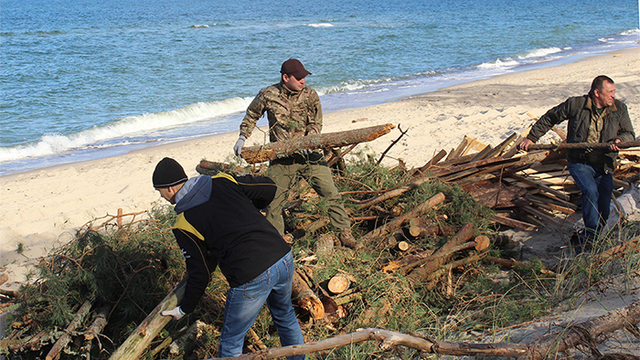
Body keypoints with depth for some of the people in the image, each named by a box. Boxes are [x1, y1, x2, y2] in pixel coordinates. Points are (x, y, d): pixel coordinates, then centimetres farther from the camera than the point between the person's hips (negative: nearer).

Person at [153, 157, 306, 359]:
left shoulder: (183, 224, -2)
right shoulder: (222, 182, 8)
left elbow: (200, 273, 2)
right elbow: (269, 188, 14)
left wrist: (185, 309, 18)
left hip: (252, 278, -6)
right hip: (284, 258, 6)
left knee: (231, 341, 17)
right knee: (285, 316, 33)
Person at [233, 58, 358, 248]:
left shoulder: (309, 95, -3)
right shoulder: (268, 95, -4)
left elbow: (316, 123, -1)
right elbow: (251, 115, 13)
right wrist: (242, 137, -1)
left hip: (309, 154, 0)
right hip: (281, 159, 0)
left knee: (331, 193, -5)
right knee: (273, 203, 5)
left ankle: (344, 232, 11)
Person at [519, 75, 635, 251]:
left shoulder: (619, 108, 2)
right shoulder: (575, 104, -6)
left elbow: (629, 134, 6)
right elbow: (549, 119, 6)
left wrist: (619, 140, -18)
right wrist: (531, 138, 7)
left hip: (604, 165, 3)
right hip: (579, 162, -3)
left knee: (604, 207, -4)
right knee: (591, 191, -28)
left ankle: (588, 238, 16)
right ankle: (589, 238, -23)